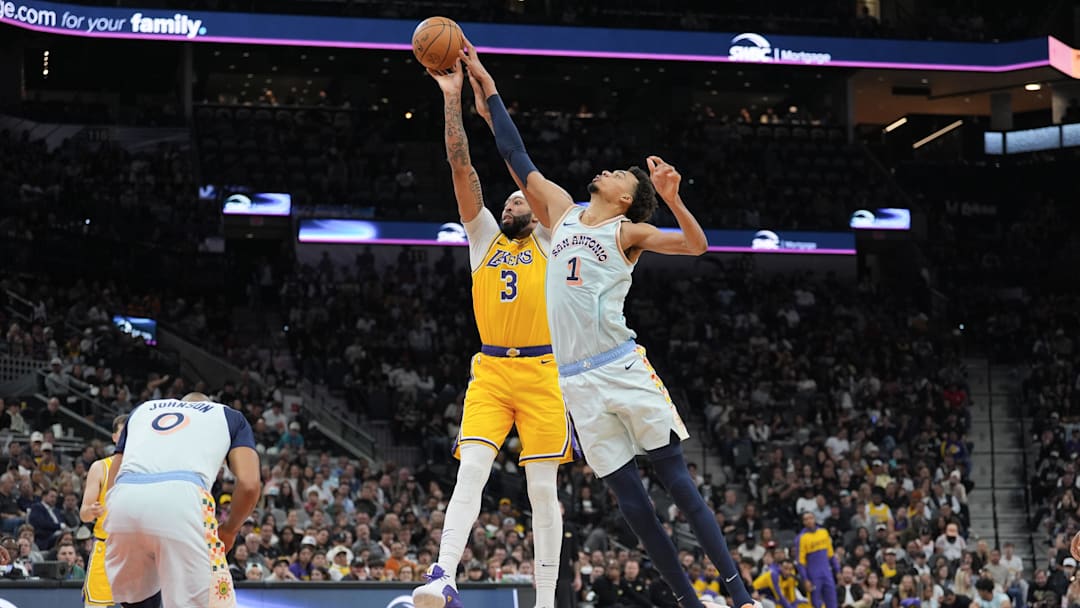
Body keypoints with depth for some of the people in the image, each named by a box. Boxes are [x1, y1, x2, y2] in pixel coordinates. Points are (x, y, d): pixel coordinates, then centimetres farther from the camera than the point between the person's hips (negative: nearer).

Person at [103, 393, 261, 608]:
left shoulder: (141, 410, 37)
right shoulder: (229, 415, 29)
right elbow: (249, 484, 12)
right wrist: (229, 530, 28)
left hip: (123, 501, 4)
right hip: (183, 499, -4)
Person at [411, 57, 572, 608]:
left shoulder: (547, 240, 10)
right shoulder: (484, 238, 17)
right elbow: (462, 167, 9)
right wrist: (453, 100, 1)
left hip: (542, 371, -2)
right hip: (491, 371, 2)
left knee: (542, 489, -1)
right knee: (471, 470, -15)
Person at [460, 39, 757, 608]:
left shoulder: (627, 231, 4)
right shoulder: (562, 212, 16)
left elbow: (695, 246, -8)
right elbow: (519, 161, 18)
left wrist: (671, 197, -22)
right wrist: (488, 94, 18)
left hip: (623, 369, -4)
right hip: (577, 383, 4)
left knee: (678, 481, -5)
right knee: (630, 501, 2)